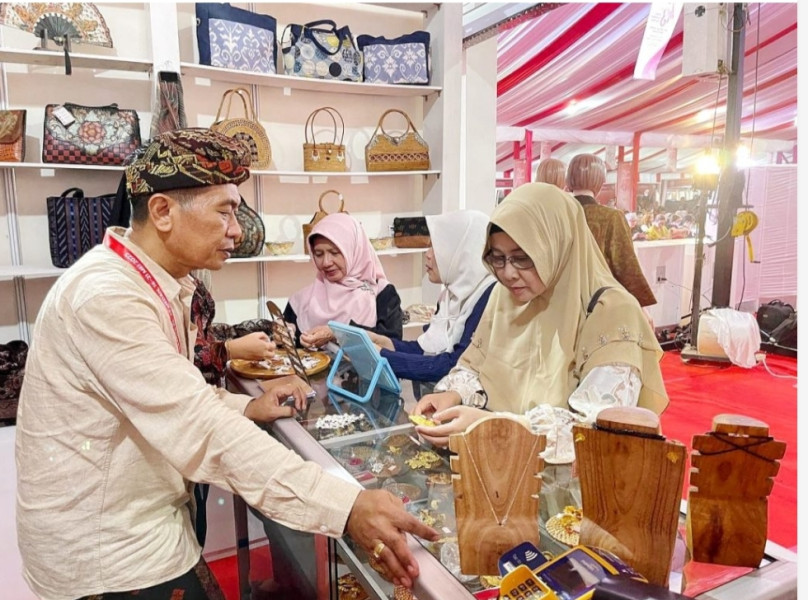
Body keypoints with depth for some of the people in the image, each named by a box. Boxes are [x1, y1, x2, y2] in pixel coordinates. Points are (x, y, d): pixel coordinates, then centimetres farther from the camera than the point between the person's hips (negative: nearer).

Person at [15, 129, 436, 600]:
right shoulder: (106, 297, -26)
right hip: (112, 559, -8)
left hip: (148, 528, 8)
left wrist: (246, 408, -2)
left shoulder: (161, 285, 6)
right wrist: (346, 506, -38)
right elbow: (202, 432, -34)